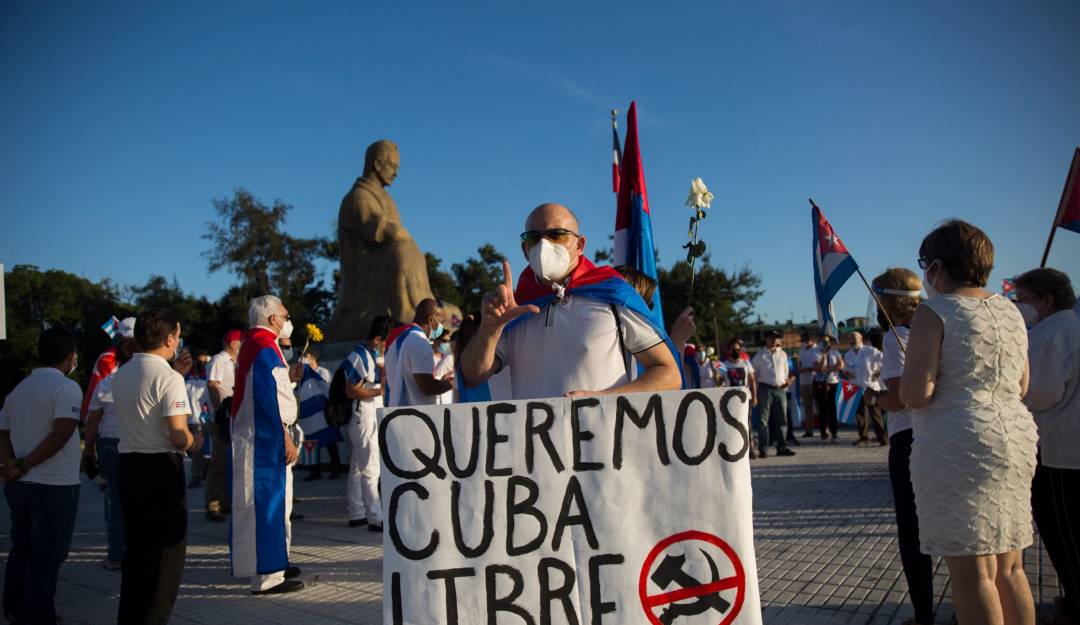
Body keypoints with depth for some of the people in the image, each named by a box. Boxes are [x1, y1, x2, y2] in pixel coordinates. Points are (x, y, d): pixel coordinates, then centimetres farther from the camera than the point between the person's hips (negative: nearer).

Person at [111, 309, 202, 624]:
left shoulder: (121, 374, 9)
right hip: (162, 467, -8)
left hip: (128, 465, 8)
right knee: (167, 551, 4)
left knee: (136, 547, 19)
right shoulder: (168, 377, -16)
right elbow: (179, 436, -21)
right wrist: (195, 441, 0)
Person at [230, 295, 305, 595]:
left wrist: (287, 376, 14)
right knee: (268, 501, -6)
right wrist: (285, 438, -22)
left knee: (270, 501, 17)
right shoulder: (265, 347, -16)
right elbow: (267, 396, -23)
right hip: (266, 438, -11)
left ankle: (273, 563, 27)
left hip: (257, 437, 11)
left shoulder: (252, 344, 16)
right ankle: (266, 575, -1)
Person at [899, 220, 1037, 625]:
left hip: (958, 447, -8)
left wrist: (908, 380, 3)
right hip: (1016, 437, 8)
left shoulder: (934, 313, -11)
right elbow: (1021, 386, 20)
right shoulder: (1010, 311, 12)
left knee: (973, 574, -3)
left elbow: (914, 394, -18)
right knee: (1009, 568, 15)